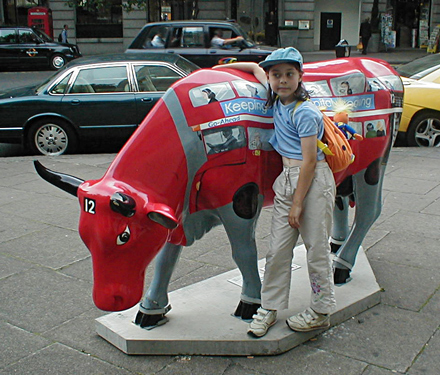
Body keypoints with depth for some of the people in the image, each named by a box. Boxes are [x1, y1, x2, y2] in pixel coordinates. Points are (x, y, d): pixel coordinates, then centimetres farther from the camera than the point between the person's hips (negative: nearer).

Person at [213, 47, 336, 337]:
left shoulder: (304, 112, -15)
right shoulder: (277, 99, 6)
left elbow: (309, 161, -17)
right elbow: (257, 69, 27)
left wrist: (297, 203, -16)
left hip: (314, 180, -7)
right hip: (287, 178, 7)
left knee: (317, 248, 4)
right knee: (278, 249, 7)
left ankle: (321, 312, 18)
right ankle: (269, 308, 17)